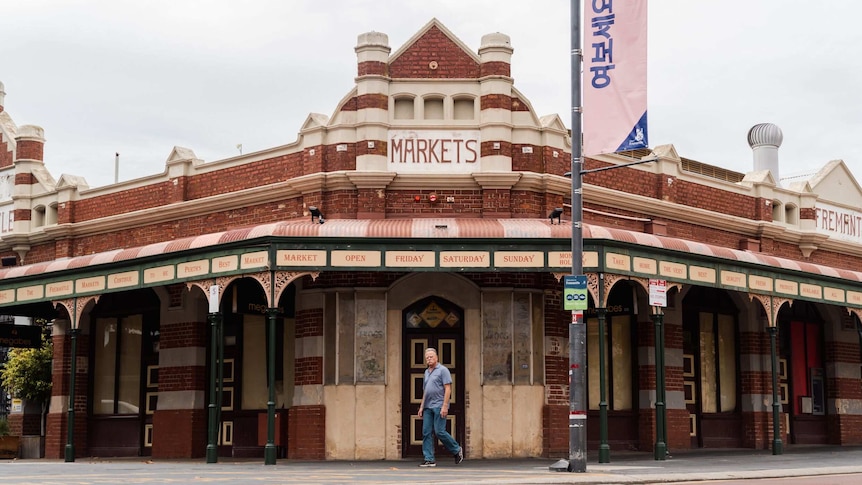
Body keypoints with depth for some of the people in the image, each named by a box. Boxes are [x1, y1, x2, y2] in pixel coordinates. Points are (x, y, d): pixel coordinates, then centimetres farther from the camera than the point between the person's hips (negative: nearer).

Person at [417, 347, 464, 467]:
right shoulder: (427, 372, 19)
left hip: (439, 406, -7)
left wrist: (445, 406, -18)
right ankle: (429, 460, 1)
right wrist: (422, 406, 16)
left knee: (439, 431, -11)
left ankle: (457, 450, 9)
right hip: (428, 407, 7)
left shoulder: (443, 370, -4)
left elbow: (448, 389, -11)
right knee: (426, 433, 0)